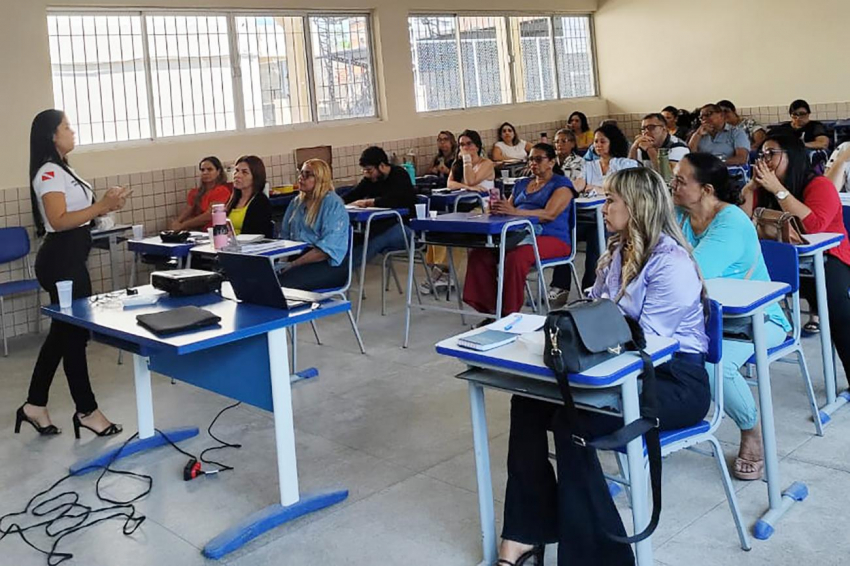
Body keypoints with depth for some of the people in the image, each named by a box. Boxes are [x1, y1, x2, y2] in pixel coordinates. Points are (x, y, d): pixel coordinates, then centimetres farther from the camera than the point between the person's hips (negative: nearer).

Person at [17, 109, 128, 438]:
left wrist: (105, 206, 6)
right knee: (74, 333, -2)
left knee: (63, 332, 14)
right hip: (61, 260, -10)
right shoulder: (49, 173, -15)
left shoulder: (62, 170, 16)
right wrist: (102, 206, -29)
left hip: (69, 259, 10)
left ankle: (35, 405, 23)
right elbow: (59, 221, -25)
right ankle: (86, 411, 9)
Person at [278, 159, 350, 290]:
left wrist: (294, 264, -19)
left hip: (329, 265, -6)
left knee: (280, 283, -33)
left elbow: (328, 247, -15)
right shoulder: (296, 202, 19)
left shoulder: (333, 203, -5)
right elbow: (284, 236, 22)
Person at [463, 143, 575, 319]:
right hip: (519, 235, 6)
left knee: (516, 257, -37)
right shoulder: (521, 184, 25)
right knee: (479, 254, -20)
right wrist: (497, 209, -10)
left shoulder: (561, 184, 3)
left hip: (550, 237, -6)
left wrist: (515, 211, -28)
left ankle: (509, 314, -26)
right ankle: (489, 308, -18)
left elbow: (550, 214, -14)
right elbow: (507, 210, 16)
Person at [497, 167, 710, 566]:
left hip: (675, 381, -9)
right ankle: (525, 533, -9)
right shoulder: (617, 252, 13)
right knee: (528, 402, -12)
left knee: (572, 421, -30)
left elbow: (646, 341, -22)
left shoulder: (671, 263, -16)